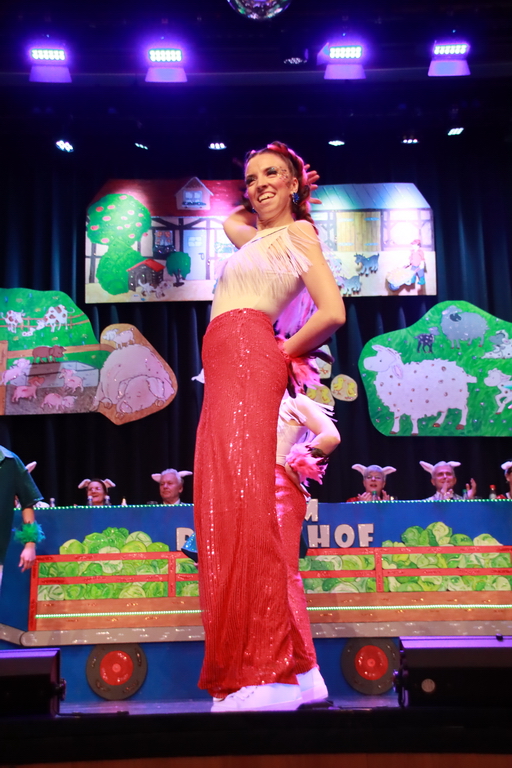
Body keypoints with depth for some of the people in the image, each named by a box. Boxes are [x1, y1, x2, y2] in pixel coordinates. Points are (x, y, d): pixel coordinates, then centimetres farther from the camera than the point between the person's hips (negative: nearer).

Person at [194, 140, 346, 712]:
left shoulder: (298, 232, 7)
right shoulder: (257, 236, 29)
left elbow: (333, 313, -4)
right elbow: (227, 219, 53)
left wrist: (286, 354, 5)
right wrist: (258, 207, 41)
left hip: (249, 359, -8)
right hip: (225, 368, 8)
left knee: (243, 502, -19)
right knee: (221, 507, 1)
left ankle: (266, 673, -18)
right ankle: (240, 664, 4)